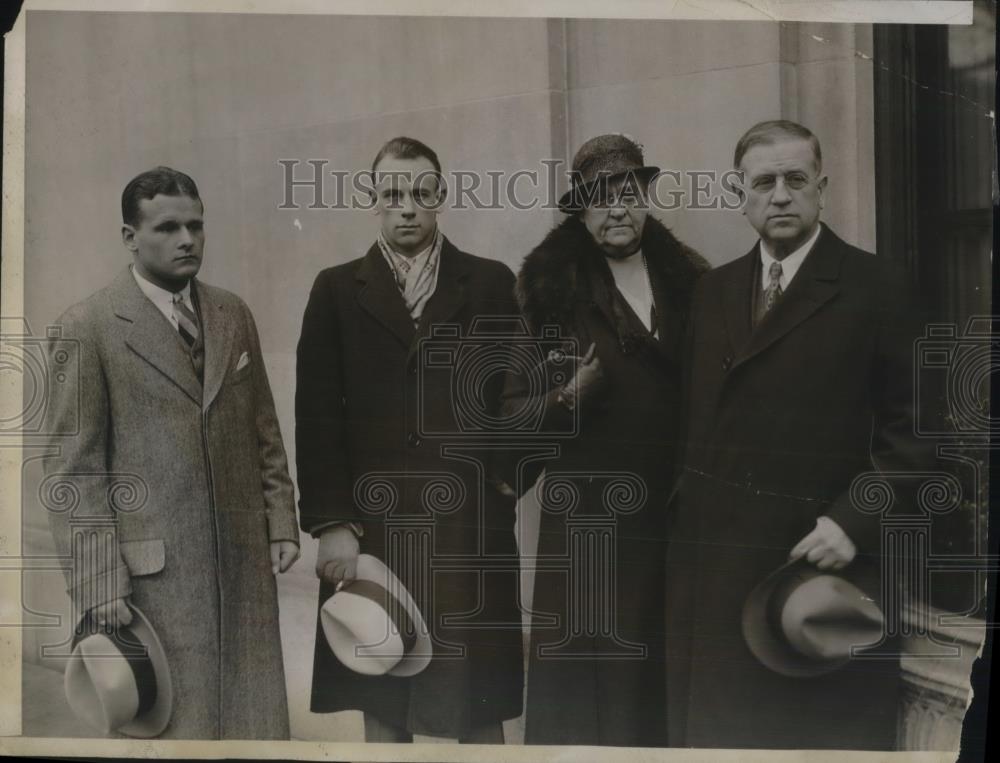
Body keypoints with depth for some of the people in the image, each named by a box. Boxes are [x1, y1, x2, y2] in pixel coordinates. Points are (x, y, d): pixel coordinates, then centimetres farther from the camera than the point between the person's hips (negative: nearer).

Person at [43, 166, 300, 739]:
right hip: (153, 569, -4)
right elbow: (75, 469, -7)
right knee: (171, 722, 4)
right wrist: (99, 581, -10)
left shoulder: (234, 314, 10)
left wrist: (282, 523, 8)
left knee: (255, 716, 9)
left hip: (246, 560, 5)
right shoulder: (88, 328, -5)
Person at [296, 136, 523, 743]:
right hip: (370, 530, 1)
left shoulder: (491, 284, 7)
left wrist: (510, 472, -5)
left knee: (480, 708, 7)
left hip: (469, 527, 0)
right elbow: (317, 417, 2)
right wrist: (331, 523, -5)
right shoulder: (337, 290, 8)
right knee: (380, 707, 10)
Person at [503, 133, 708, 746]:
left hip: (678, 517, 3)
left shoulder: (690, 279, 6)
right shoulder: (552, 288, -4)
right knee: (585, 684, 2)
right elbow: (513, 406, -4)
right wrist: (569, 396, -22)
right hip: (587, 519, -3)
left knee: (666, 683, 11)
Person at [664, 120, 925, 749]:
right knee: (717, 732, 13)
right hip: (714, 559, 4)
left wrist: (856, 523, -15)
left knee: (829, 735, 9)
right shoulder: (713, 290, 11)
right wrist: (686, 505, 2)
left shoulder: (875, 288, -3)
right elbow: (699, 417, 12)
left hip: (821, 556, -4)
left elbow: (908, 430, -6)